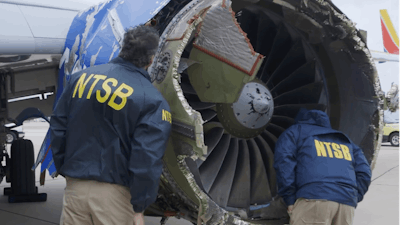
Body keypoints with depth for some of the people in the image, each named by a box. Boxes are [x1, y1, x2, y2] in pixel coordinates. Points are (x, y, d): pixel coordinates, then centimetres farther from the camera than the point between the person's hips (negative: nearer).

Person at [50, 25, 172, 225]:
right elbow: (147, 160, -17)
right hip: (115, 194, -4)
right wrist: (139, 208, -9)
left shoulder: (81, 77, 2)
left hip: (75, 187, 4)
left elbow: (57, 127, 7)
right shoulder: (153, 102, -12)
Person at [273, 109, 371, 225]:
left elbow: (284, 163, 3)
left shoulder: (294, 132, 21)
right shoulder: (344, 139, 34)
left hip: (313, 199, -5)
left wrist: (290, 199, 3)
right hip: (347, 204, 5)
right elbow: (364, 172, 21)